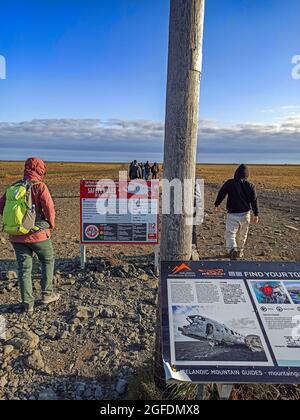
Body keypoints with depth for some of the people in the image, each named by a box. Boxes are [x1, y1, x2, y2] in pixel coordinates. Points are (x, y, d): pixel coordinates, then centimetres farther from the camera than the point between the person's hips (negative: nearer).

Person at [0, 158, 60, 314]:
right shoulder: (39, 186, -11)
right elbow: (49, 207, -19)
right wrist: (51, 225, -2)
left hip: (16, 236, 4)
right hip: (37, 234, -4)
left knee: (24, 268, 12)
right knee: (48, 261, 19)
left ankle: (28, 304, 17)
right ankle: (47, 294, 22)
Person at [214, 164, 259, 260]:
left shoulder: (229, 183, -5)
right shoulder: (250, 186, -1)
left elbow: (221, 194, 3)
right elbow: (254, 201, -1)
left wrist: (216, 205, 18)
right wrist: (256, 215, 5)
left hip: (232, 214, -3)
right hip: (245, 214, 3)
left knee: (230, 234, 0)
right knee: (242, 235, 19)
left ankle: (233, 250, -25)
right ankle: (240, 252, 35)